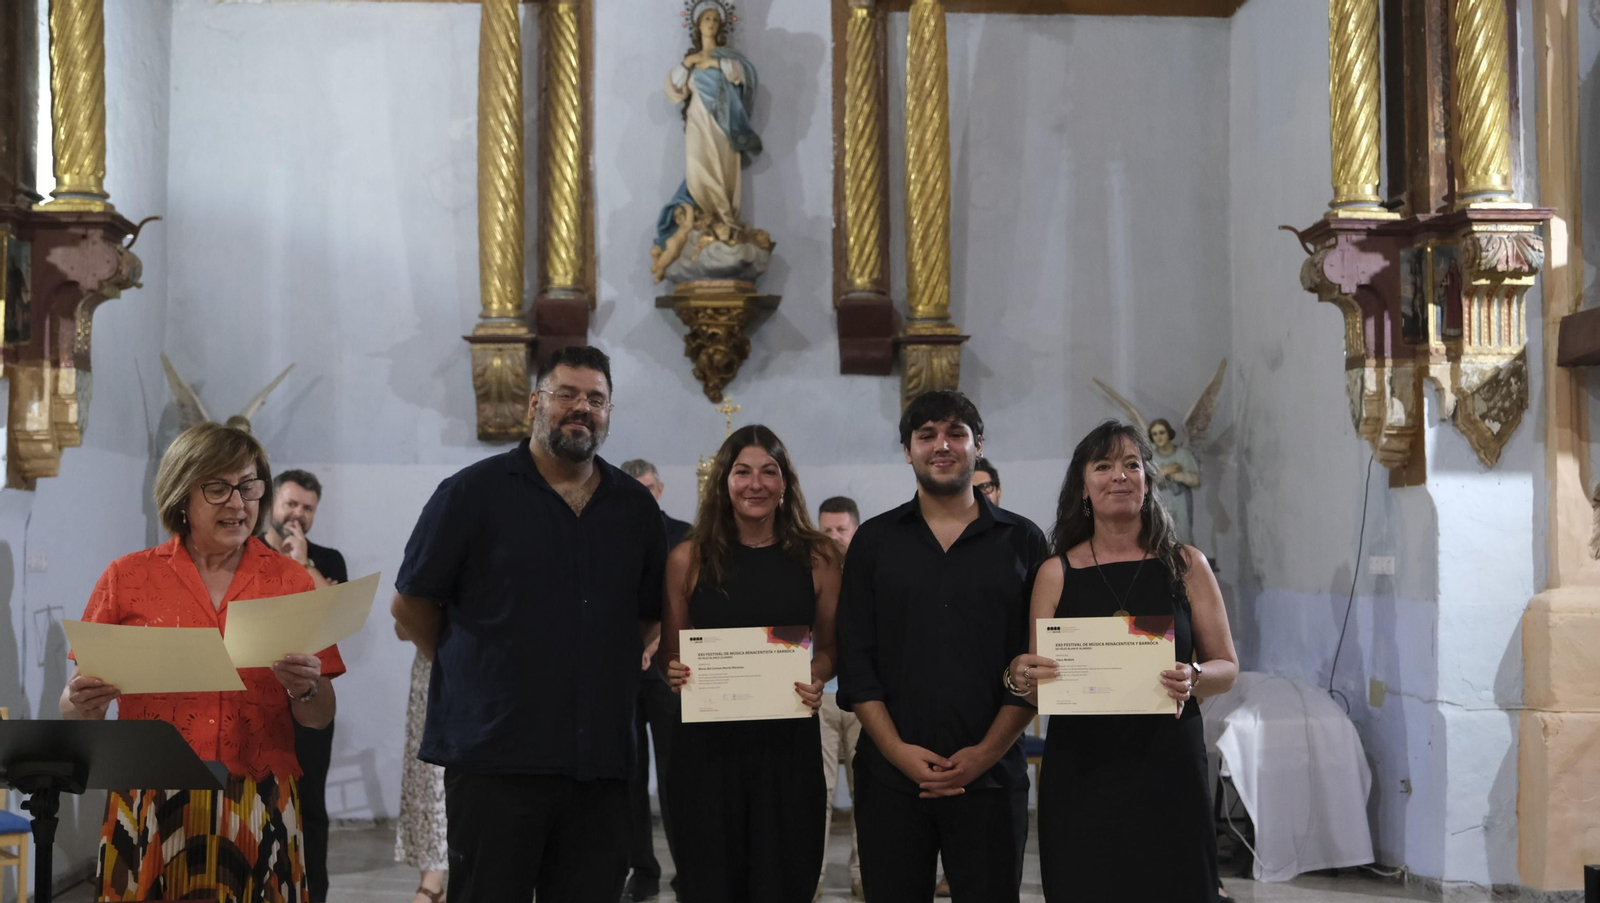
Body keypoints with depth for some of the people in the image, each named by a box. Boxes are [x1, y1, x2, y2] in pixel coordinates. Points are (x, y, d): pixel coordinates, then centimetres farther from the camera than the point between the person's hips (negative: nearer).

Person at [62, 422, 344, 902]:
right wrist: (83, 702, -16)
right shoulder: (128, 576, 4)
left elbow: (320, 718, 7)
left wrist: (304, 690, -14)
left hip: (257, 812, 1)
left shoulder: (291, 581, 6)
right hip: (152, 812, 0)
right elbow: (73, 706, 6)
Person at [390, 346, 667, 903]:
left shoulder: (636, 506, 13)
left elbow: (650, 612, 23)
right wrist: (470, 667, 9)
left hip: (600, 762, 4)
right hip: (494, 756, -4)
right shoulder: (473, 492, 0)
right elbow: (410, 604, 4)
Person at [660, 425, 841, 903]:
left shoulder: (818, 556, 3)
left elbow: (831, 646, 11)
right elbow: (670, 651, 11)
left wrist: (817, 678, -9)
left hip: (788, 741, 0)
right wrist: (674, 672, -10)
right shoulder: (689, 558, 2)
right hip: (706, 741, 0)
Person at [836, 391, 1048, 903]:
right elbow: (855, 659, 4)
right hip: (890, 778, 1)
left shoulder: (1022, 542, 6)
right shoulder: (874, 541, 9)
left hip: (990, 777, -1)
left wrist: (986, 753, -8)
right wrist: (899, 751, -8)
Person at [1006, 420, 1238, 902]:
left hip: (1168, 769, 0)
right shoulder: (1056, 573, 4)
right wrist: (1020, 677, -14)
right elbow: (1041, 685, 8)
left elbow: (1226, 667, 6)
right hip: (1080, 775, 0)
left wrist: (1193, 679, -15)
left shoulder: (1187, 566, 4)